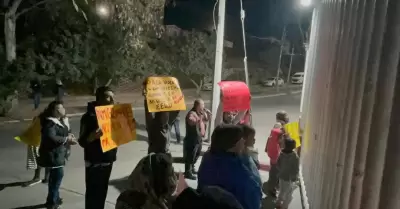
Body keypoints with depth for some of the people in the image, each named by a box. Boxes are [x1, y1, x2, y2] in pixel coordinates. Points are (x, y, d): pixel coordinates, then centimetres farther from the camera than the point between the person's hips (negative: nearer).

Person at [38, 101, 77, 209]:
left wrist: (69, 135, -6)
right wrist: (66, 139, -24)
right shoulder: (50, 123, -20)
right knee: (58, 175, -8)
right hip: (52, 154, -10)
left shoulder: (61, 121, 9)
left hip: (57, 153, 10)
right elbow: (51, 137, -32)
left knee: (55, 175, 19)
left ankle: (55, 197, 32)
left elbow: (66, 131, 18)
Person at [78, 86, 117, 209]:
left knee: (102, 192, 17)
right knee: (93, 193, 1)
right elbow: (82, 142, -16)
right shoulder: (89, 117, -14)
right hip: (94, 162, -6)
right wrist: (93, 136, -37)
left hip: (108, 160, 6)